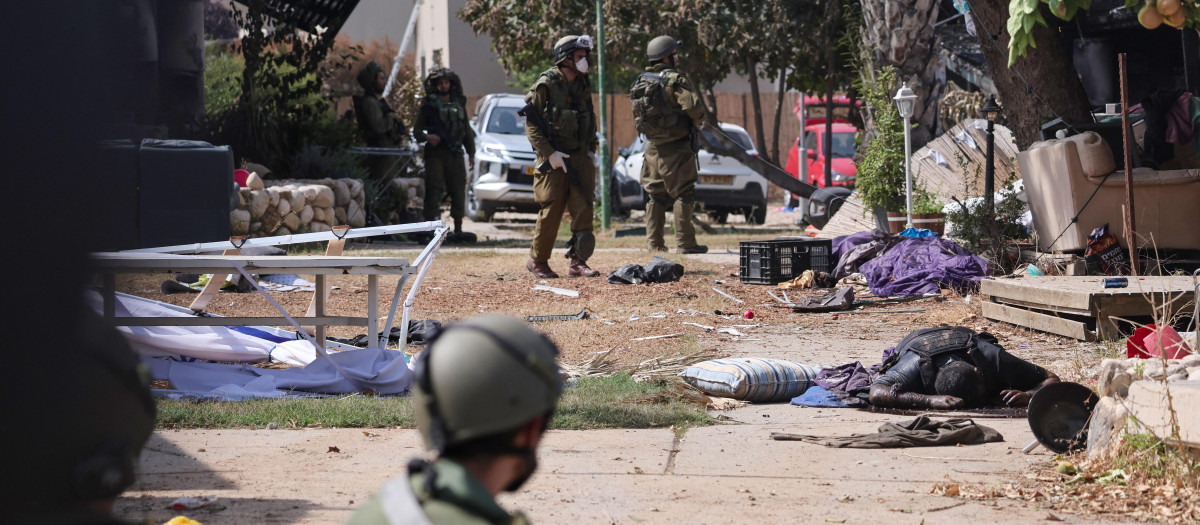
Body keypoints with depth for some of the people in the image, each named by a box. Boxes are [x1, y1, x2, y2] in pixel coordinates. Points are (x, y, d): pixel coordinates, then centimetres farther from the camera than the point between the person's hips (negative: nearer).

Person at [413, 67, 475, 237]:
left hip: (455, 154, 4)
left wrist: (471, 153, 16)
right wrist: (426, 137, -18)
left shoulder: (459, 104, 17)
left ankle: (458, 228, 11)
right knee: (434, 190, -10)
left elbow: (467, 131, 22)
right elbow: (417, 130, 3)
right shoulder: (429, 104, 4)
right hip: (435, 153, -4)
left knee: (458, 189, 4)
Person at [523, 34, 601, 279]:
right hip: (554, 159, -6)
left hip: (580, 158, 6)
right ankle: (537, 261, 13)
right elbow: (532, 125, -10)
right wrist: (550, 154, -16)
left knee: (584, 209, -3)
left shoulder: (583, 85, 13)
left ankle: (578, 262, 1)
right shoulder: (546, 85, -8)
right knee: (551, 212, -3)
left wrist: (592, 150, 11)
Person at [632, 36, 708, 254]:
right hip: (676, 148, -7)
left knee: (656, 195, 12)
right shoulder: (675, 80, -13)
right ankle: (684, 242, -4)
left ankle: (654, 242, 12)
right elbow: (693, 107, -23)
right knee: (683, 195, -2)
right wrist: (698, 120, -3)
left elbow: (637, 115, 15)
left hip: (653, 148, 7)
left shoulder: (641, 82, 10)